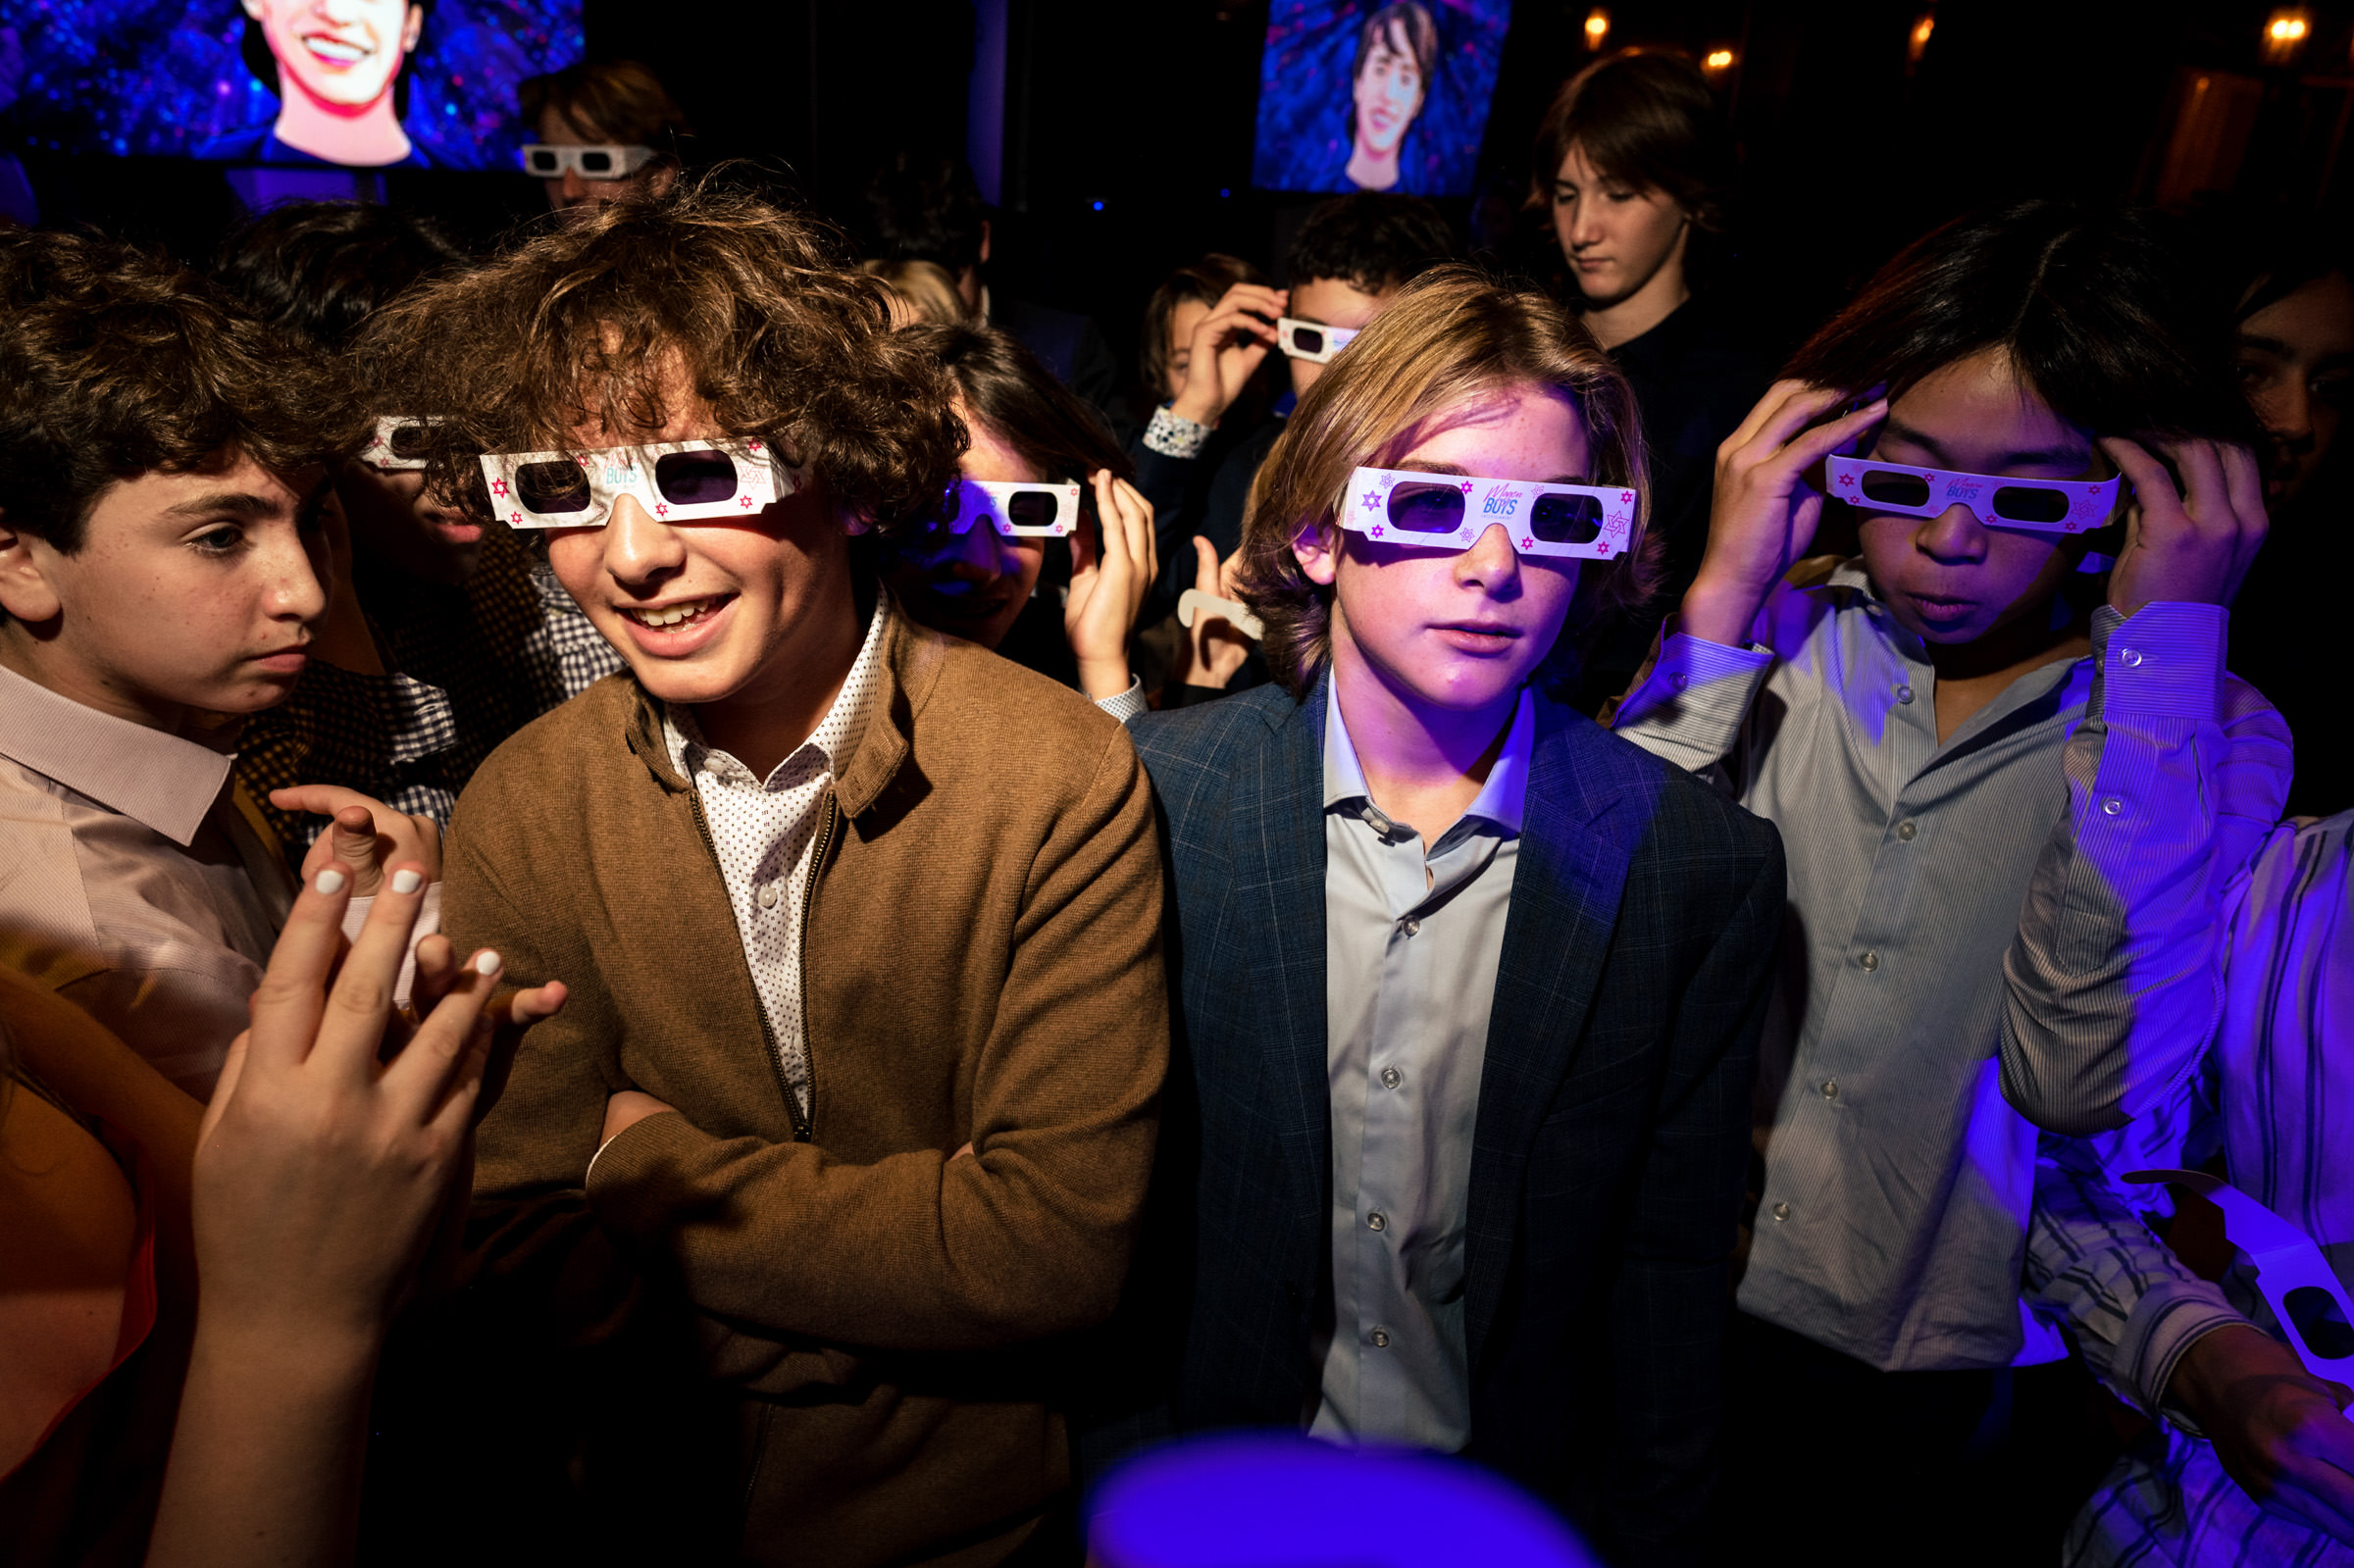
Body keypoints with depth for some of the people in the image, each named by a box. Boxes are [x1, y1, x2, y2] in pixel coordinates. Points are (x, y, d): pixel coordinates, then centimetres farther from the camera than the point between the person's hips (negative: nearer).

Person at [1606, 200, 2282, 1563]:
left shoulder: (2201, 732, -9)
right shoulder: (1773, 640, -6)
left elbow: (2083, 1068, -27)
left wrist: (2159, 642, -23)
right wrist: (1725, 594, -21)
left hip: (1963, 1377, -1)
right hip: (1691, 1309, 1)